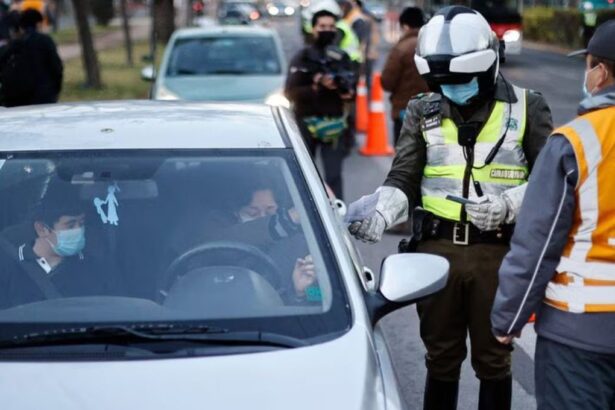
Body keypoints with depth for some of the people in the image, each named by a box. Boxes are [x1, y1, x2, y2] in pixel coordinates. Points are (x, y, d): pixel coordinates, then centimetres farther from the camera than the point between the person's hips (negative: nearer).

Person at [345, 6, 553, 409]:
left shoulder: (526, 108, 2)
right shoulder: (423, 112, 8)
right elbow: (403, 178, 2)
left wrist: (508, 205, -18)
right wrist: (380, 212, -18)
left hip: (498, 252, -2)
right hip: (437, 250, 2)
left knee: (493, 359, 9)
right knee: (441, 357, 12)